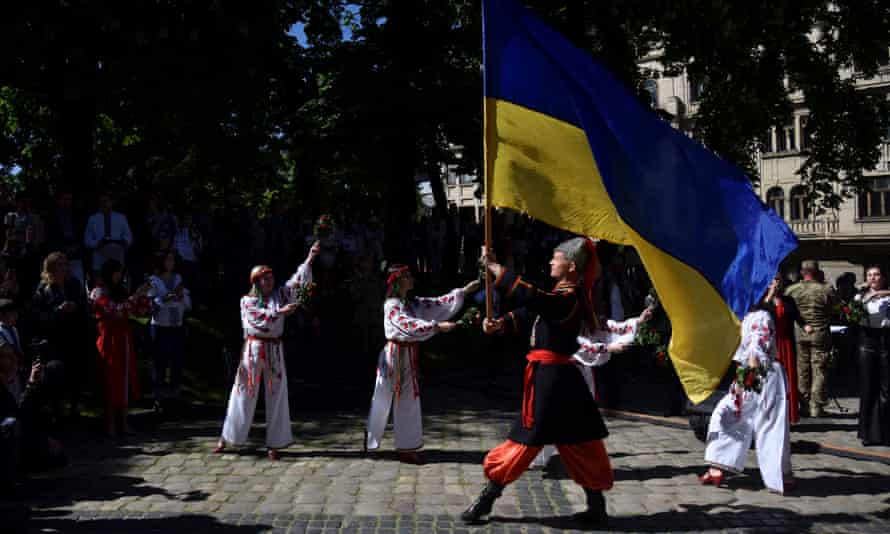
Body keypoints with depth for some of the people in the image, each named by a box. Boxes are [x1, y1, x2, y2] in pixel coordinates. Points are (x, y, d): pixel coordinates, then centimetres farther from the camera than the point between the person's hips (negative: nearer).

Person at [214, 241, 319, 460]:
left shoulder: (279, 295, 6)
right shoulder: (247, 300, -1)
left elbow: (297, 281, -3)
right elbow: (259, 319, -18)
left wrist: (309, 259, -12)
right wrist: (280, 312, -23)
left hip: (275, 351, 3)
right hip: (253, 349, -3)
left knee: (276, 396, 3)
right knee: (244, 394, 3)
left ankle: (273, 443, 11)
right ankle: (227, 437, 18)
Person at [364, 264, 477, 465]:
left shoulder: (412, 303, 10)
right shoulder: (392, 306, -15)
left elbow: (437, 304, 8)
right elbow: (408, 325, -29)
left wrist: (464, 291, 5)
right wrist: (436, 326, -37)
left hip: (407, 356, 8)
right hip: (397, 356, -8)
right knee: (406, 401, -1)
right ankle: (405, 448, 9)